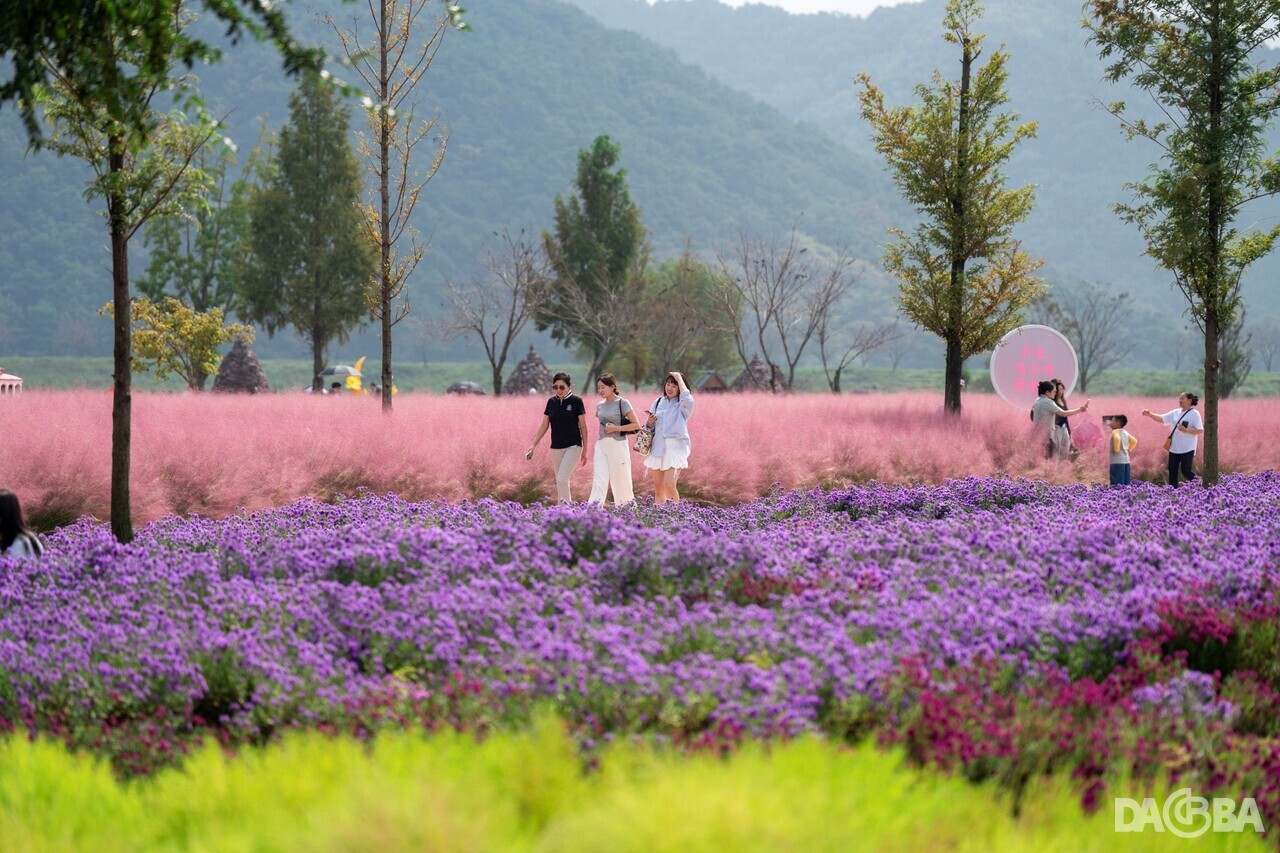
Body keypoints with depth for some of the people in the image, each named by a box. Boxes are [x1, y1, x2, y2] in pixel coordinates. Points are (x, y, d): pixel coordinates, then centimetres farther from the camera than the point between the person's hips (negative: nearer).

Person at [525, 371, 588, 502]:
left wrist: (585, 450, -2)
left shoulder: (576, 401, -6)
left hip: (572, 446, -5)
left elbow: (583, 426, -2)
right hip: (556, 447, 5)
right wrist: (533, 446, 4)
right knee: (559, 483, 8)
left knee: (562, 480, -18)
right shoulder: (551, 402, 6)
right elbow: (544, 426, 10)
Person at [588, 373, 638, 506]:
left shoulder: (622, 403, -5)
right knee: (599, 482, -7)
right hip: (601, 445, 4)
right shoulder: (600, 405, 11)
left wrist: (616, 428, -15)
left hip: (617, 445, -4)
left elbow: (636, 425, -7)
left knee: (621, 480, 3)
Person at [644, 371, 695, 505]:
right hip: (658, 447, 5)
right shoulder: (659, 402, 13)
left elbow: (687, 399, -26)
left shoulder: (682, 404, -1)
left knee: (669, 485, -17)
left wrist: (680, 379, -13)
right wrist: (650, 422, -7)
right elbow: (648, 427, 18)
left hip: (675, 447, -5)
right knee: (658, 486, 5)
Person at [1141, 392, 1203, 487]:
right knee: (1172, 471, 5)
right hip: (1174, 448, 7)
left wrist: (1186, 430, -23)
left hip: (1187, 449, -7)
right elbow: (1161, 418, 10)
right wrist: (1149, 414, -5)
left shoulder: (1194, 414, -7)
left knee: (1186, 471, -9)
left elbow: (1200, 430, -12)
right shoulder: (1176, 413, 11)